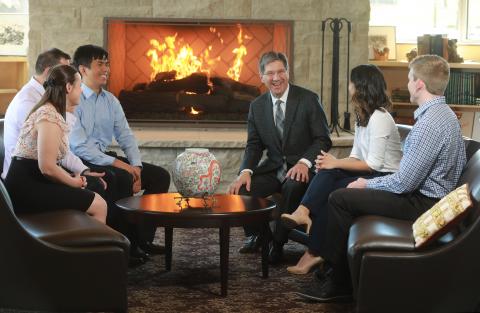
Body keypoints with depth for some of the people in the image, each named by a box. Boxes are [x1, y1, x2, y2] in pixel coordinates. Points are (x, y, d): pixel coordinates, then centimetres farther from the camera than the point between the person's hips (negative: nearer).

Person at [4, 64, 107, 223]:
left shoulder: (50, 111, 15)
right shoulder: (50, 117, -17)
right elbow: (47, 167, -22)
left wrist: (73, 178, 0)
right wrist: (74, 182, -7)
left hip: (32, 181, 10)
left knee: (94, 196, 14)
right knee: (99, 205, -7)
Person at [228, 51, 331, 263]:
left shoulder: (308, 99, -6)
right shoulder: (257, 106, 7)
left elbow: (323, 139, -8)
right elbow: (254, 145, 6)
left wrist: (304, 162, -26)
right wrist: (246, 171, -15)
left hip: (300, 168, -4)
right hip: (272, 168, 4)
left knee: (294, 187, -36)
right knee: (242, 189, -20)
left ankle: (278, 243, -14)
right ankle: (255, 235, 10)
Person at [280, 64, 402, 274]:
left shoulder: (379, 118, -16)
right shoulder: (362, 117, 15)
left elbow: (373, 164, -19)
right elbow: (356, 156, 12)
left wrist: (336, 163, -15)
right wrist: (330, 164, -6)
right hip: (369, 174, 8)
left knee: (331, 192, -22)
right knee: (327, 173, -17)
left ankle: (314, 253, -14)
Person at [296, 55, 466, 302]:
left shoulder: (429, 124, -24)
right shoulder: (445, 114, 9)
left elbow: (403, 183, -24)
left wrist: (367, 184, -6)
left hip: (421, 204, -10)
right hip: (431, 192, 10)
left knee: (339, 199, -8)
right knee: (346, 195, 15)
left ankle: (337, 283, 4)